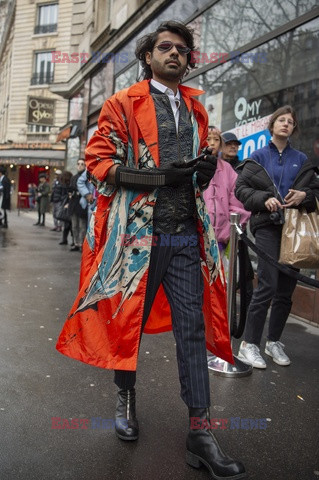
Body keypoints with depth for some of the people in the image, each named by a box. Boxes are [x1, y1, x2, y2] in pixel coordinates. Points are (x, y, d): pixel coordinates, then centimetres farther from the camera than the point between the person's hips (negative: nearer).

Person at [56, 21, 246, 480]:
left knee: (193, 329, 2)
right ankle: (126, 398, 36)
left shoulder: (195, 109, 18)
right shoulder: (123, 105, 3)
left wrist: (205, 170, 0)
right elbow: (98, 160, -5)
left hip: (186, 236, 4)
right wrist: (160, 175, -18)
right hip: (138, 233, -3)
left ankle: (200, 432, 11)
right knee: (127, 322, 10)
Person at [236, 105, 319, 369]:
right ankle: (249, 344, -1)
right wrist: (264, 199, -13)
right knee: (268, 286, -13)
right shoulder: (259, 157, 7)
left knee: (286, 289, 5)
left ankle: (274, 342, 21)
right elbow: (241, 188, 2)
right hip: (268, 226, -3)